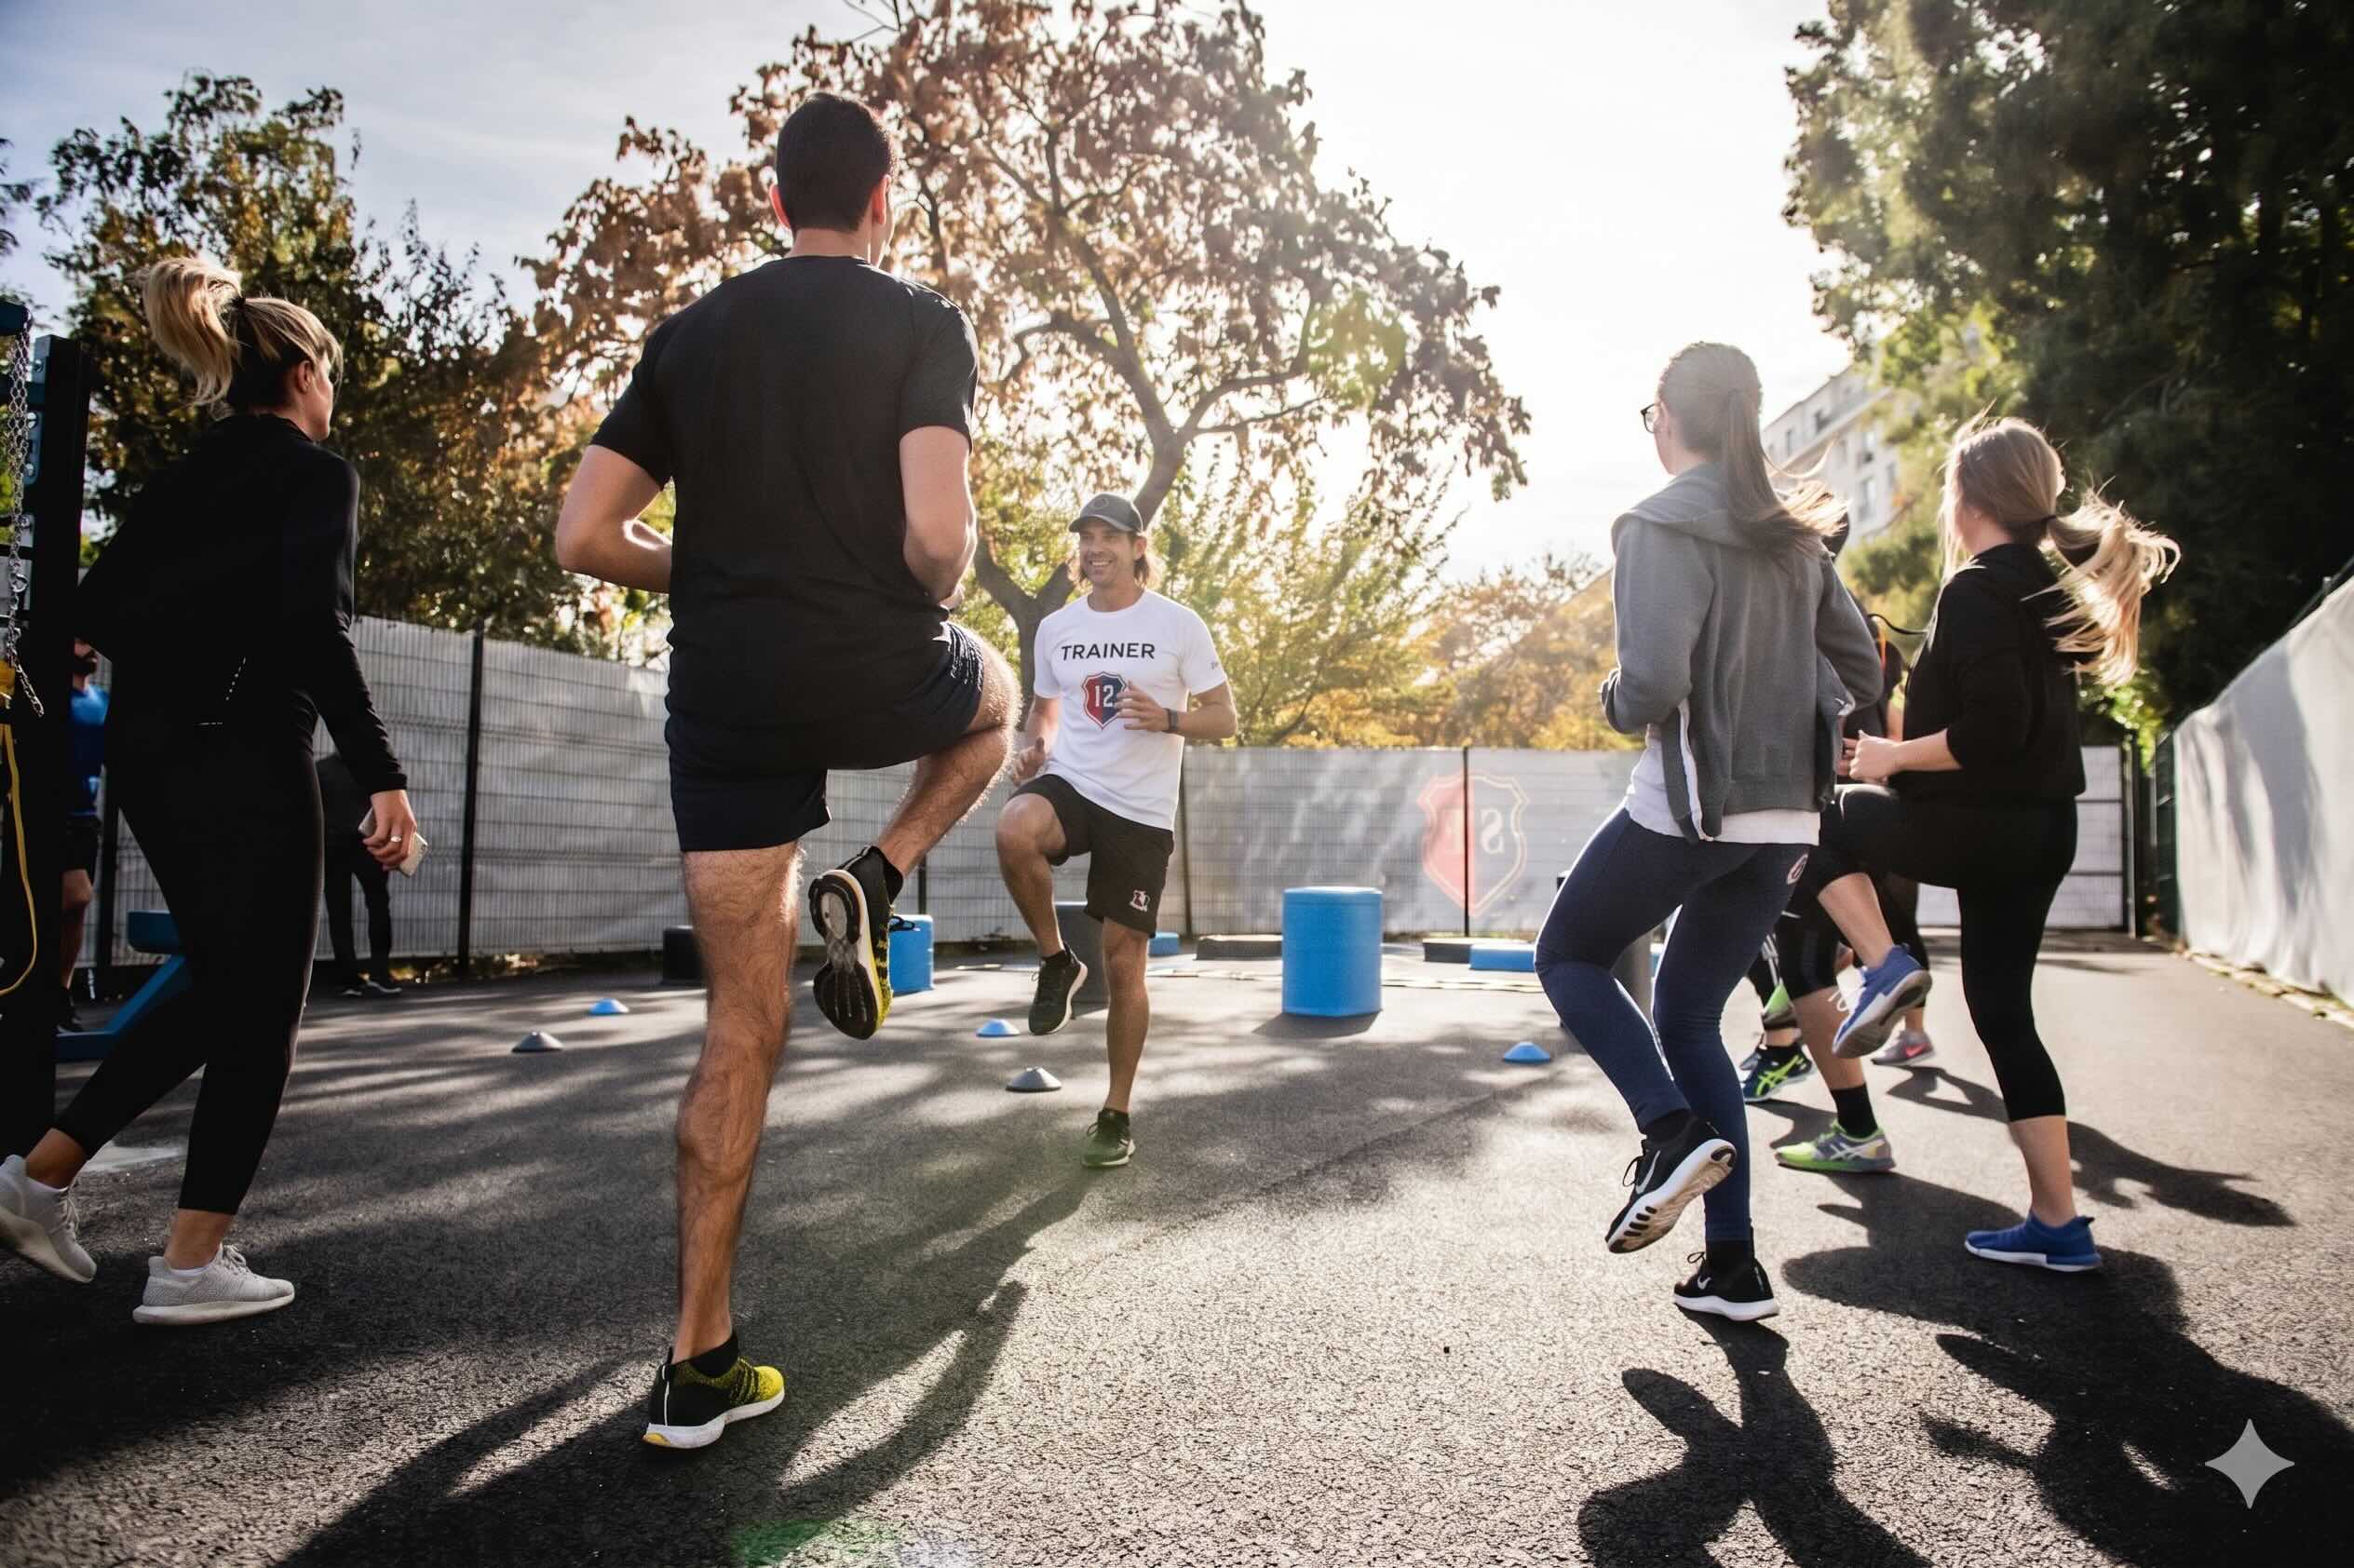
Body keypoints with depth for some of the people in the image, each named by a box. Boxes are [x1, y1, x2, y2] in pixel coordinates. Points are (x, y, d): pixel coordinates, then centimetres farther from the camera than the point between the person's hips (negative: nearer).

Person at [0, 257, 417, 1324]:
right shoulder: (316, 474, -7)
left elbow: (100, 607, 11)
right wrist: (382, 777, -20)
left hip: (146, 757, 8)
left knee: (217, 990, 21)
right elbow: (316, 630, -19)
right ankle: (191, 1265, 6)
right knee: (259, 1012, 2)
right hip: (244, 761, -8)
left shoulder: (186, 474, 16)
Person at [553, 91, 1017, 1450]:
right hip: (875, 677, -3)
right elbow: (938, 534, -16)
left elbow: (586, 537, 7)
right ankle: (872, 887, 8)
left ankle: (701, 1367, 13)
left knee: (744, 1029, 10)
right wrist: (936, 598, 6)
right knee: (996, 696, 34)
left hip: (726, 702, 4)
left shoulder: (691, 335, 12)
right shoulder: (921, 324, -1)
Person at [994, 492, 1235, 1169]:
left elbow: (1224, 718, 0)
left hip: (1141, 811, -2)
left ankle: (1116, 1115, 18)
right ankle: (1055, 962, -9)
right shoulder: (1056, 628, 8)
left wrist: (1166, 719, -19)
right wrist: (1036, 747, -2)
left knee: (1123, 964, 1)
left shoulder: (1178, 625, -3)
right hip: (1071, 784, 2)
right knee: (1014, 831, -35)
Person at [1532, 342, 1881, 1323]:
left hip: (1688, 808, -7)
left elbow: (1652, 683, -21)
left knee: (1567, 956, 16)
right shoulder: (1792, 537, 12)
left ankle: (1674, 1130, -6)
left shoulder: (1660, 528, -10)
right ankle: (1732, 1265, 13)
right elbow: (1861, 674, 15)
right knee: (1688, 1016, 16)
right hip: (1783, 819, 7)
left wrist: (1617, 706, 0)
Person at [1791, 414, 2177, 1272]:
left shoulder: (1974, 590, -14)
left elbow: (1992, 730, -23)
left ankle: (1883, 965, -2)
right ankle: (2058, 1224, 15)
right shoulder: (2049, 583, 14)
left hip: (1977, 823, -9)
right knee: (2004, 1011, 12)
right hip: (2042, 828, 9)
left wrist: (1895, 757, -9)